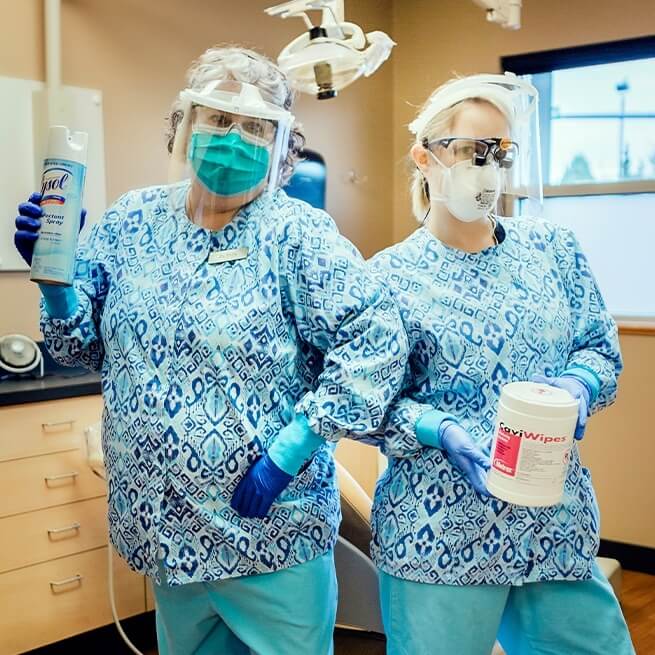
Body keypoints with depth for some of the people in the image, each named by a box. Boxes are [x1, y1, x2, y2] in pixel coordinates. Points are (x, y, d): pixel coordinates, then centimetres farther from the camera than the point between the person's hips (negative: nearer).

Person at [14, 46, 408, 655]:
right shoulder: (131, 222, 0)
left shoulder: (299, 235, -13)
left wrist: (290, 448, -21)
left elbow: (375, 344, -19)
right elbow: (88, 345, 8)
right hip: (160, 527, 4)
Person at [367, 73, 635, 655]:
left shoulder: (554, 250, 5)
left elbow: (601, 348, 10)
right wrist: (439, 430, -21)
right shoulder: (390, 275, -4)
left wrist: (578, 386, -11)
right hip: (438, 533, -3)